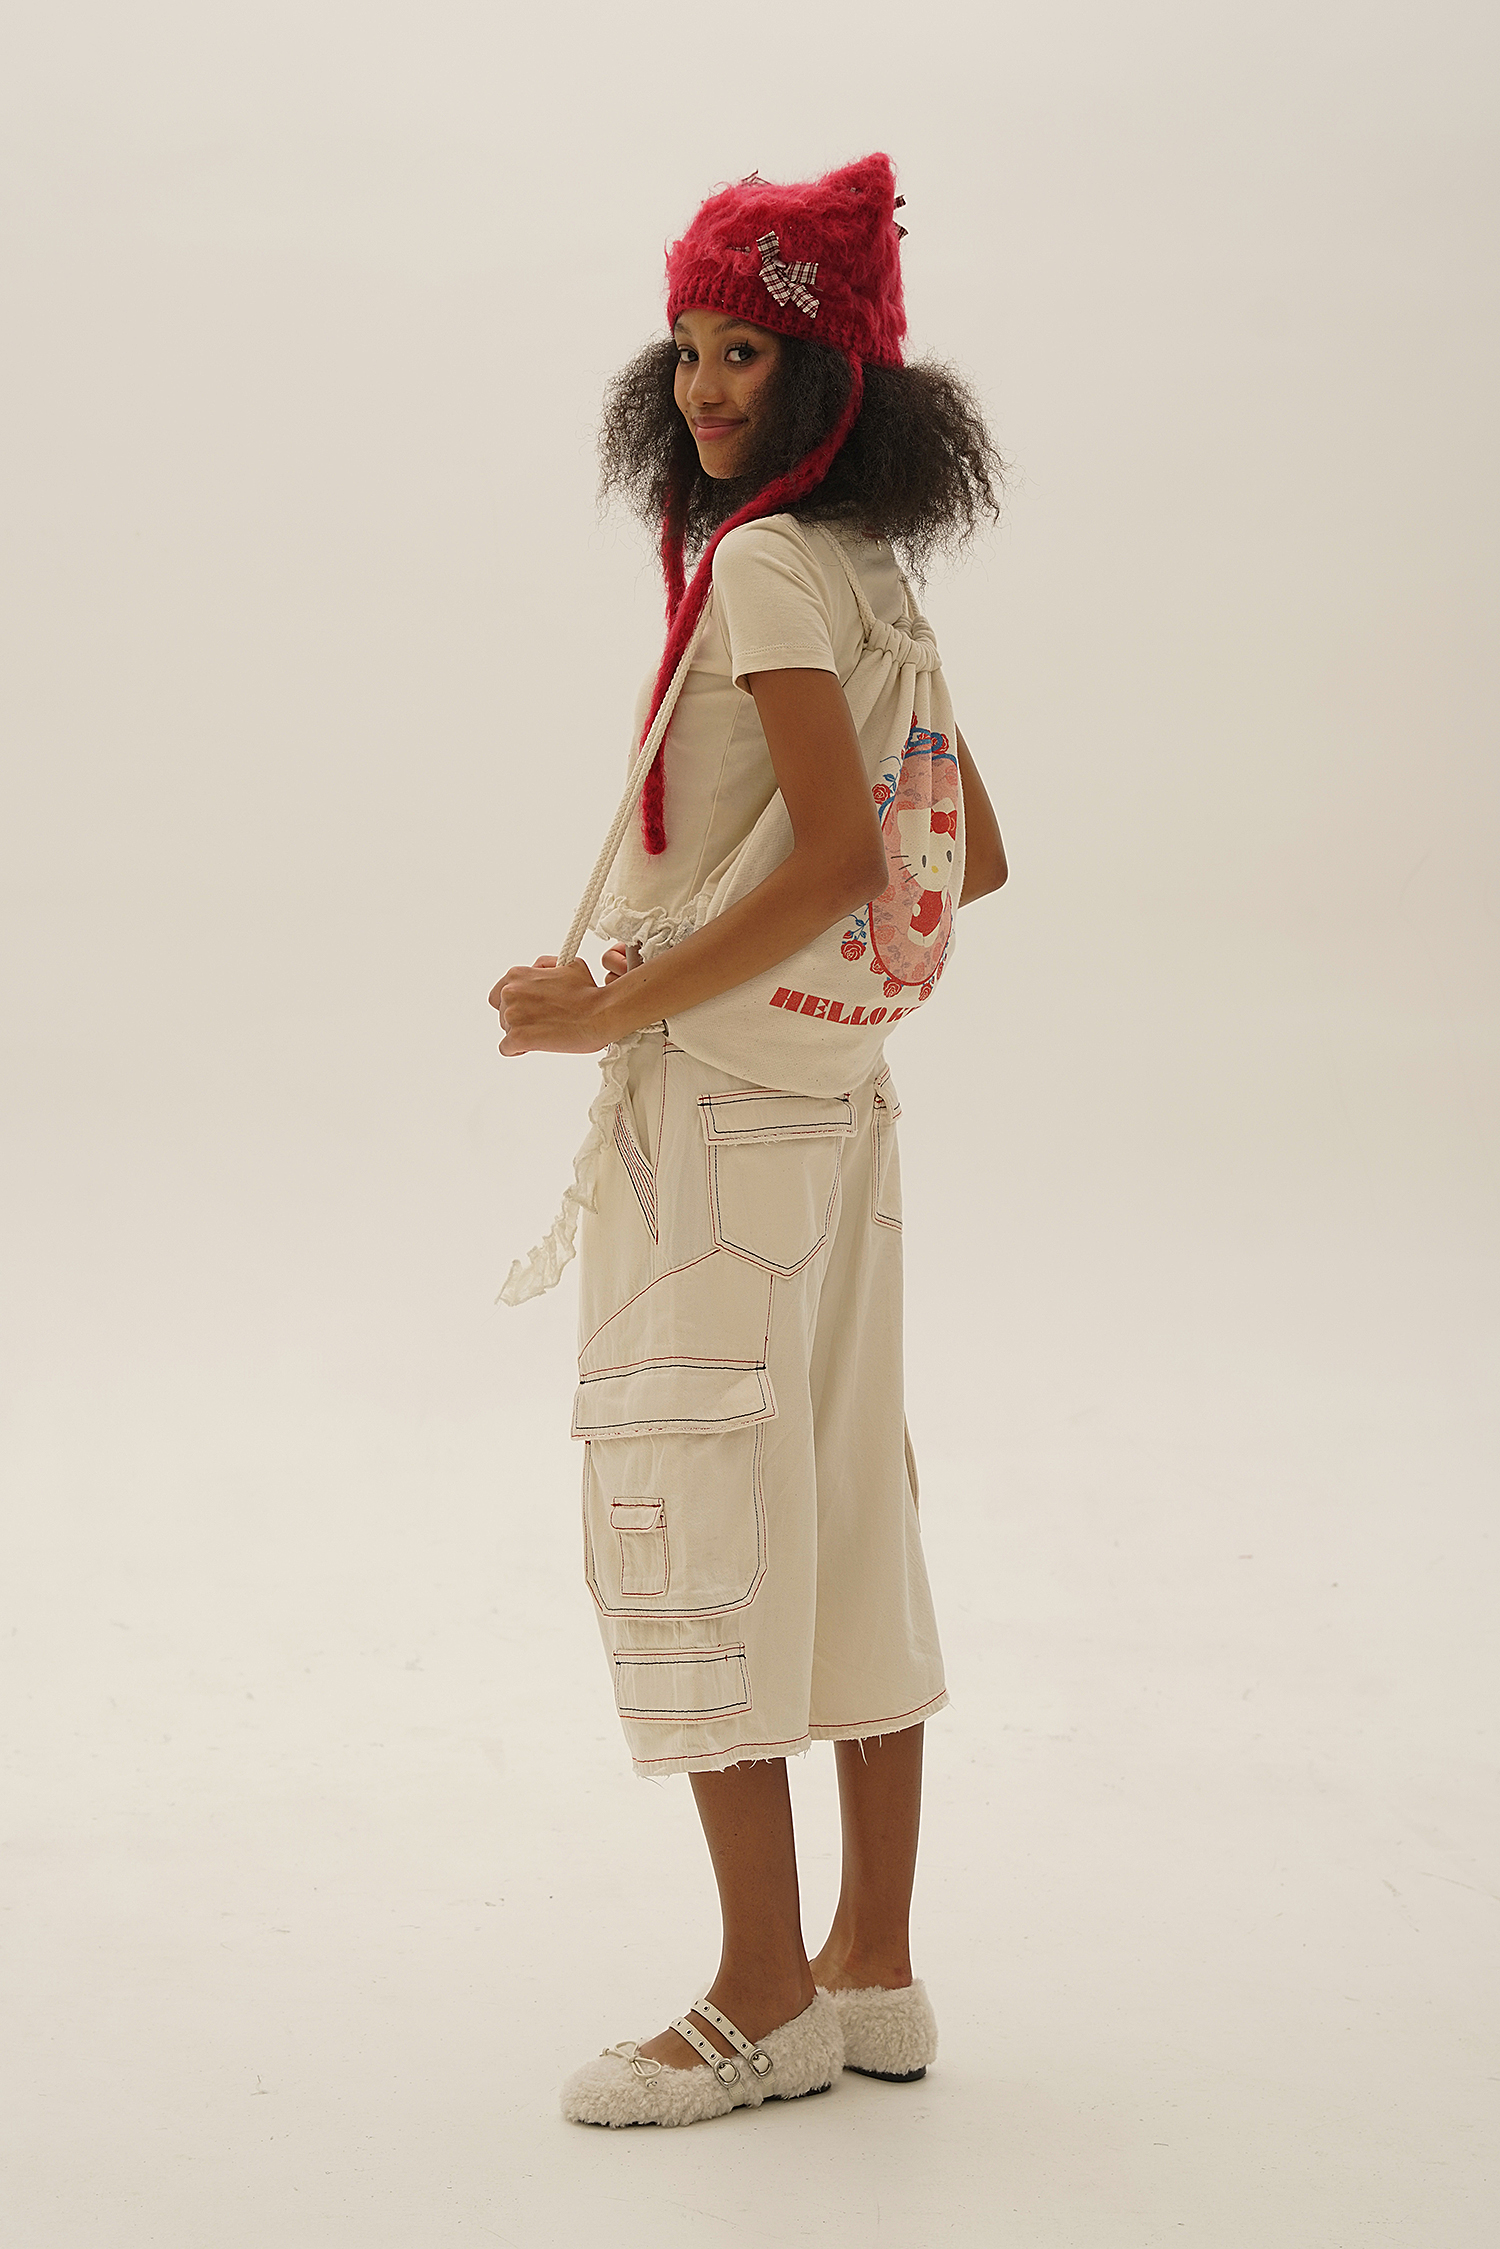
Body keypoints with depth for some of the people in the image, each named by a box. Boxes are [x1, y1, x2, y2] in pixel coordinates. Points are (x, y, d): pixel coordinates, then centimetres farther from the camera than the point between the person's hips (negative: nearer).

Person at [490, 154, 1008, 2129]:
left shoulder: (769, 567, -14)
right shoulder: (879, 578, 13)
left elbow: (835, 859, -24)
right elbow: (971, 858, 20)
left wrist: (615, 1008, -18)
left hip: (720, 1088, -9)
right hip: (844, 1095, 9)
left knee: (689, 1519, -3)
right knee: (847, 1505, 11)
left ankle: (765, 1999, 3)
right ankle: (873, 1967, 19)